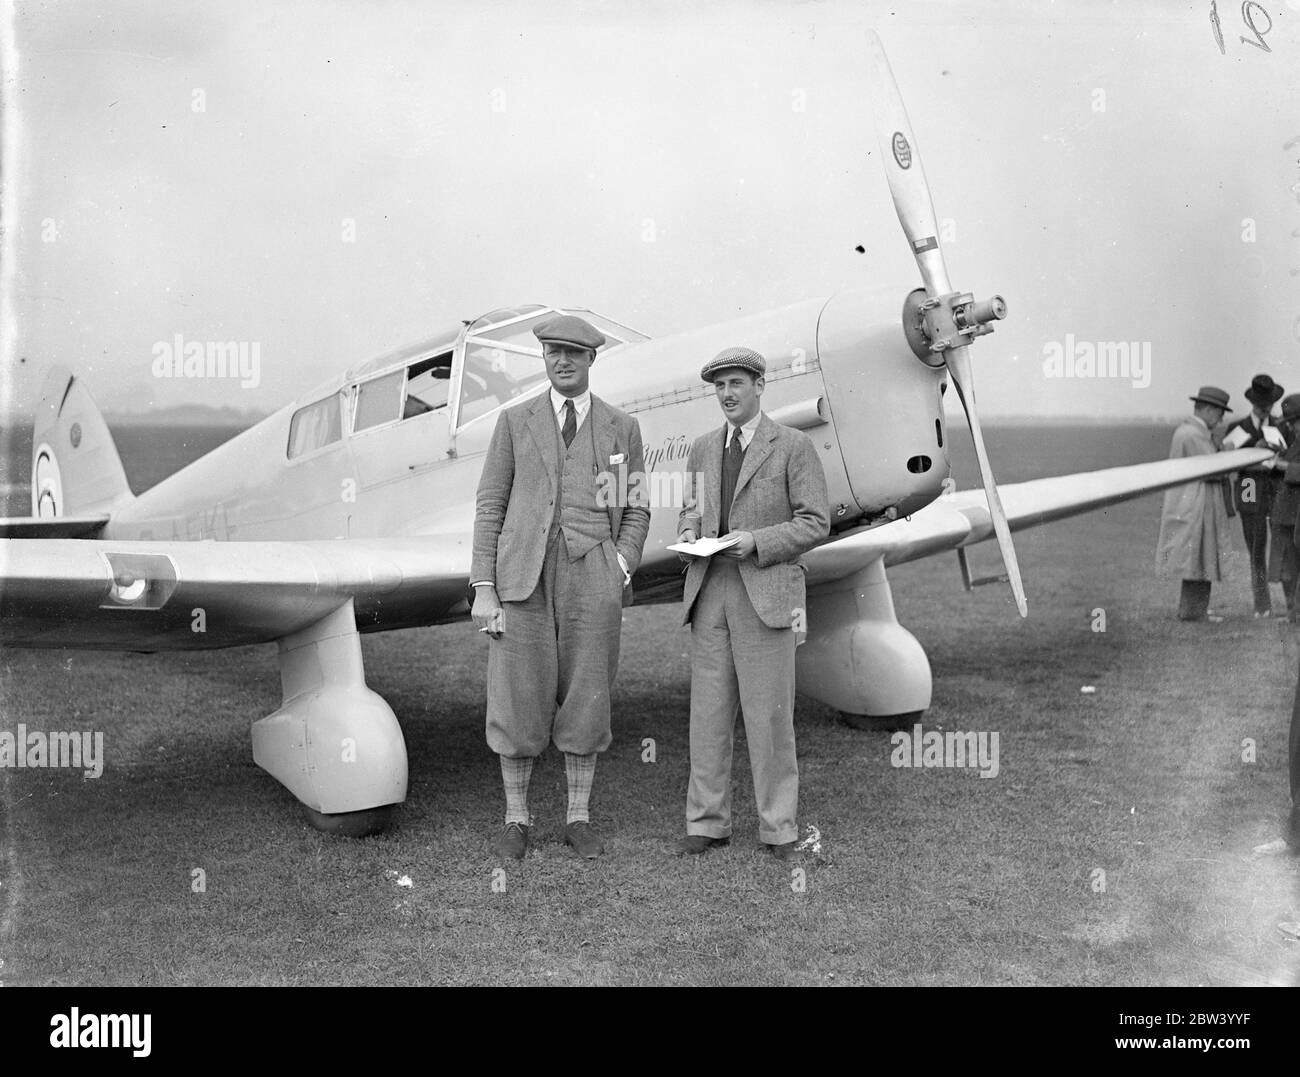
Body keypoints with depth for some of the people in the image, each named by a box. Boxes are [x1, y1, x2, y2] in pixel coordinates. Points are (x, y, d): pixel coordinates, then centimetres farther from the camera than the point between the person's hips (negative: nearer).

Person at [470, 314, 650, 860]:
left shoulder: (623, 428, 10)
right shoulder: (515, 421, 7)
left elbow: (635, 510, 11)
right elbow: (490, 506, 4)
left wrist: (622, 570, -6)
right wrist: (483, 589, -4)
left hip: (592, 576, 1)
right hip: (523, 575, 0)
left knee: (586, 699, 5)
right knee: (517, 699, 2)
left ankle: (579, 818, 20)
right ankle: (516, 820, 17)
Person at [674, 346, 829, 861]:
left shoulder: (793, 446, -1)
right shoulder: (702, 449, 15)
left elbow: (815, 523, -4)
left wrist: (756, 541, -16)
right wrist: (689, 535, 0)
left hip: (766, 594, -4)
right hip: (708, 591, 5)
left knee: (769, 715, -1)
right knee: (708, 712, 6)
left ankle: (778, 827, 10)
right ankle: (707, 823, 16)